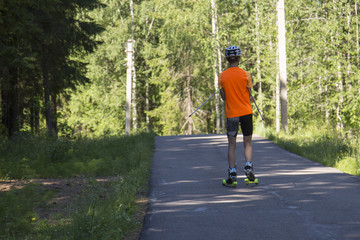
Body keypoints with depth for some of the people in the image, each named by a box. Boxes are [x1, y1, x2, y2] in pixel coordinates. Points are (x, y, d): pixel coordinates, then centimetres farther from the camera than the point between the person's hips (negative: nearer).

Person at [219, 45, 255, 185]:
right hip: (246, 111, -1)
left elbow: (223, 97, 2)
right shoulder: (245, 74, -5)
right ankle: (248, 166, -8)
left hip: (231, 113, 1)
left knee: (231, 144, 6)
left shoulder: (222, 76, -1)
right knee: (247, 143, 11)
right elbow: (249, 95, -1)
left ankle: (232, 174, 0)